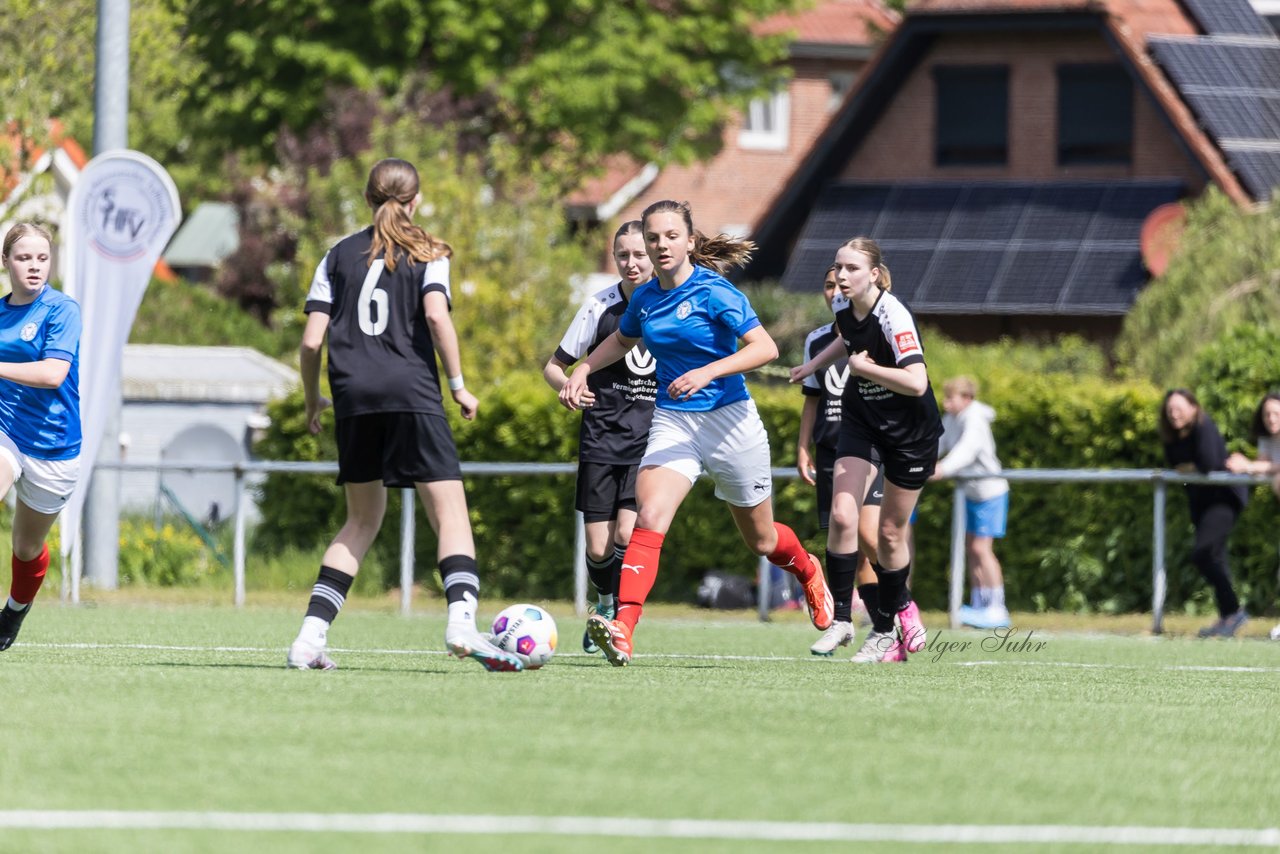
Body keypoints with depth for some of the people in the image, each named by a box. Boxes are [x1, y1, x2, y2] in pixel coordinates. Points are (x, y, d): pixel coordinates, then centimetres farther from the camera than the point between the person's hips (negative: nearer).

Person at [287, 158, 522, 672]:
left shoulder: (339, 256, 15)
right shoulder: (427, 253, 7)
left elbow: (311, 340, 8)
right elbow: (436, 316, -11)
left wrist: (312, 401, 21)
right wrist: (458, 386, -3)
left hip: (353, 397, 4)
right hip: (411, 392, -4)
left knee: (363, 519, 15)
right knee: (450, 512, -5)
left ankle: (310, 636, 5)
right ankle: (461, 618, -28)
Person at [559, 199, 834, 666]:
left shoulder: (713, 292, -15)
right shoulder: (645, 297, 3)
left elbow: (765, 348, -21)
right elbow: (622, 339, 26)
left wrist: (708, 372, -31)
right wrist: (583, 369, 10)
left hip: (729, 420, -4)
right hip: (672, 422, 4)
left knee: (761, 539, 14)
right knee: (649, 519, -22)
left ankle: (808, 572, 50)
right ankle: (622, 631, -34)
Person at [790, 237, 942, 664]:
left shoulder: (893, 317, -27)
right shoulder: (841, 306, -5)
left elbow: (916, 383, -39)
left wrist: (863, 367, -31)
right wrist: (816, 363, 21)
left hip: (911, 432, -5)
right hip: (861, 421, 5)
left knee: (890, 534, 4)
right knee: (842, 516, -15)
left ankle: (895, 611, 30)